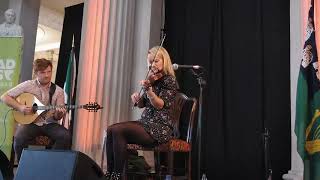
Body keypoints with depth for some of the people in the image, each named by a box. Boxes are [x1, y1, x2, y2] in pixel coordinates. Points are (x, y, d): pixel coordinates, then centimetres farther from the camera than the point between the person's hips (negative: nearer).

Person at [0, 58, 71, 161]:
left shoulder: (58, 91, 4)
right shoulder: (27, 85, 1)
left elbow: (56, 117, 5)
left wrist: (59, 114, -20)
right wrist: (20, 107, -14)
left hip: (49, 123, 1)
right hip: (30, 122, -1)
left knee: (65, 136, -27)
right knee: (19, 139, -32)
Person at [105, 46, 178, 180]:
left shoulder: (170, 81, -7)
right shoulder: (152, 80, 15)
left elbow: (160, 105, -18)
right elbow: (142, 104, 19)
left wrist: (148, 89, -31)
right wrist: (137, 98, -2)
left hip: (160, 128, -8)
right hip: (145, 122, 8)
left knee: (118, 131, -23)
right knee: (111, 130, -8)